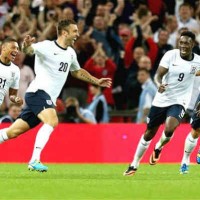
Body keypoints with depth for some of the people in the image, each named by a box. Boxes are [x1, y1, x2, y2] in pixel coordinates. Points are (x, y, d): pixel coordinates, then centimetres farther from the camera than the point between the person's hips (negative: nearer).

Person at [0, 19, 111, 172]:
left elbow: (77, 72, 33)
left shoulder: (71, 53, 16)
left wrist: (97, 81, 31)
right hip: (38, 92, -8)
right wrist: (26, 45, -48)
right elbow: (28, 50, -25)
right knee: (52, 121, -29)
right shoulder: (47, 46, -9)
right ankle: (35, 160, -31)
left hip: (48, 99, 8)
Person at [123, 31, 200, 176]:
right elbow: (158, 74, -14)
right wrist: (159, 84, -35)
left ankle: (158, 148, 9)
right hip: (161, 100, 1)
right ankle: (134, 165, 27)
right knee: (149, 133, 9)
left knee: (169, 129, -26)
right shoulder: (171, 55, -10)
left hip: (179, 102, -1)